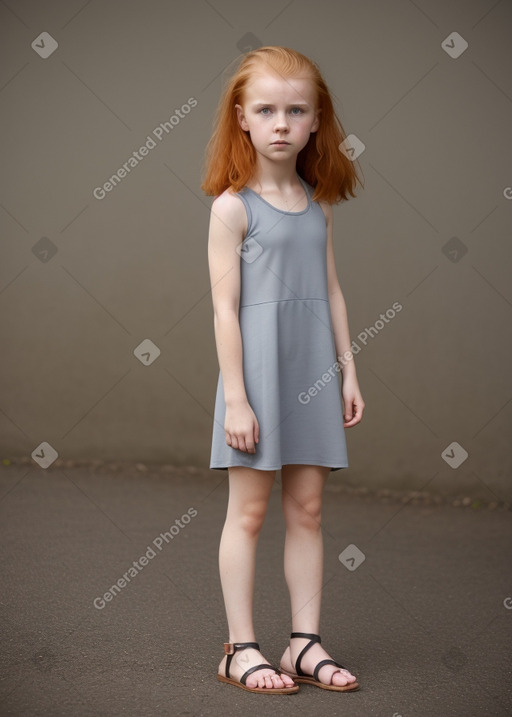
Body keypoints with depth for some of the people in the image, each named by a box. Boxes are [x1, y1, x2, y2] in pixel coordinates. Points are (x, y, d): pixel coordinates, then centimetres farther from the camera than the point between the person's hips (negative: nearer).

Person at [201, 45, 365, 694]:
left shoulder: (318, 204, 10)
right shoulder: (233, 206, -7)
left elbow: (331, 292, 13)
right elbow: (225, 305, -11)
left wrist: (348, 371, 9)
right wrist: (235, 395, -14)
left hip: (312, 371, 5)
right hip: (257, 365, -5)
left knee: (307, 508, 8)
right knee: (249, 510, 2)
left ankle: (305, 641, 17)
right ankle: (241, 648, 11)